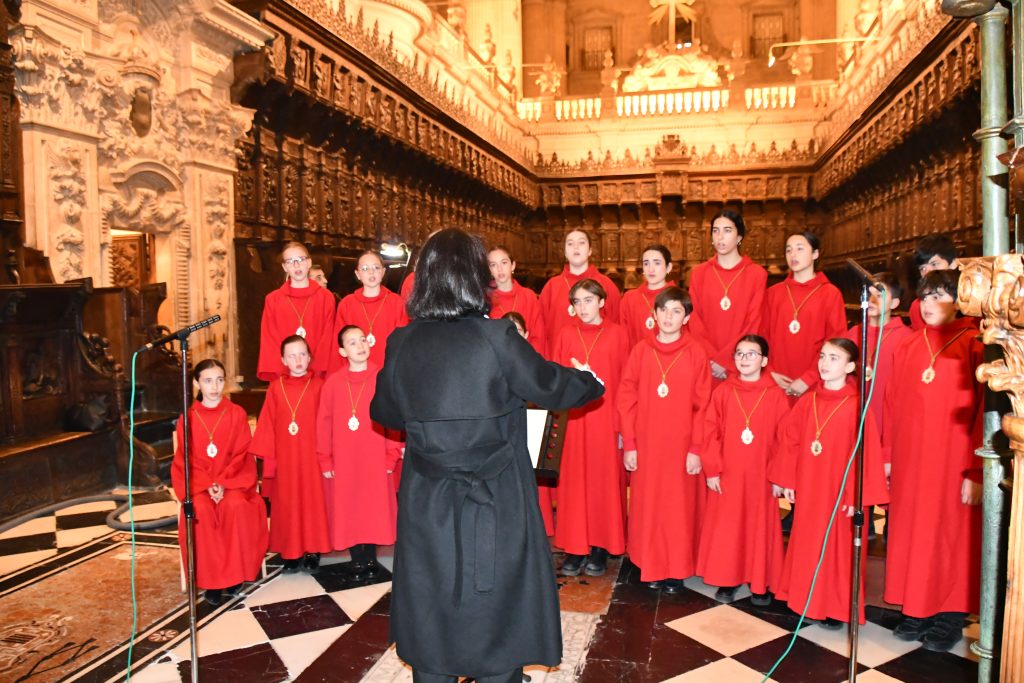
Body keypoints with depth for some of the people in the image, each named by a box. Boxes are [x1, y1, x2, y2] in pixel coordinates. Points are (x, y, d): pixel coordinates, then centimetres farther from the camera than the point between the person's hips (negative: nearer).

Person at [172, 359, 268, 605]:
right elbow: (186, 460, 1)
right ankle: (210, 578, -18)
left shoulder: (237, 414, 1)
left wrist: (223, 483, -16)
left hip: (233, 479, 0)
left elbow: (241, 455, -1)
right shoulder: (187, 418, 2)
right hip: (199, 482, 1)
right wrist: (208, 485, -14)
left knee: (237, 506, -32)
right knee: (201, 510, -30)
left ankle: (234, 572, -16)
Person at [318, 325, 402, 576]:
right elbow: (324, 423, 2)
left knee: (374, 507, 7)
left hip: (375, 458, -1)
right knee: (347, 509, 8)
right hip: (343, 460, 1)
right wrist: (325, 459, 0)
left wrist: (391, 456, -6)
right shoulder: (333, 382, 0)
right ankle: (356, 558, 22)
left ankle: (371, 556, 24)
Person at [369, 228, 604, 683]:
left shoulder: (401, 343, -4)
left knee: (430, 623, 18)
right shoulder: (497, 338, -15)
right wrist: (593, 382, 17)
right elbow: (552, 387, -4)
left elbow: (383, 412, 10)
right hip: (495, 508, -3)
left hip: (426, 508, 4)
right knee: (496, 620, 15)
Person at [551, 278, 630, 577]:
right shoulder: (565, 334, 6)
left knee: (604, 479, 4)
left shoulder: (616, 333, 0)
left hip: (606, 417, -1)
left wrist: (623, 423, -4)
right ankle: (574, 548, 13)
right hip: (573, 418, 2)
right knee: (573, 480, 3)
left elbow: (625, 380, 0)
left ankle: (600, 547, 16)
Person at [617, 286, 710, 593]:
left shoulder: (695, 353, -2)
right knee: (647, 507, 8)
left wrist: (696, 448, -6)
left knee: (680, 507, 5)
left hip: (682, 447, -1)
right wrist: (629, 445, -1)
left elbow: (702, 405, -2)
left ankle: (677, 570, 20)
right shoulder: (640, 350, 1)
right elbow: (626, 399, 2)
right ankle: (651, 567, 22)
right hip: (645, 446, 1)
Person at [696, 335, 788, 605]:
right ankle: (726, 580, 24)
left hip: (761, 478, -1)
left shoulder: (775, 395, -4)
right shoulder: (723, 391, -1)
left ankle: (760, 583, 24)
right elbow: (710, 432, -1)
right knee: (725, 527, 8)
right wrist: (711, 470, -4)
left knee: (760, 527, 8)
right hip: (727, 476, 1)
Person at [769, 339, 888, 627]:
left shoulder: (857, 405, -13)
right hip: (807, 490, 5)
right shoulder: (808, 401, 2)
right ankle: (806, 599, 30)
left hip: (840, 493, -5)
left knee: (838, 549, 6)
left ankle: (836, 608, 21)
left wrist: (856, 495, -13)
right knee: (806, 546, 15)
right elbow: (789, 440, 6)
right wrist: (787, 480, 5)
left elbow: (866, 453, -13)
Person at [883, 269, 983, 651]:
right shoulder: (907, 347, 7)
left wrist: (976, 471, -12)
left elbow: (984, 410, -9)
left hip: (953, 461, -4)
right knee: (912, 531, 10)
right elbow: (893, 405, 9)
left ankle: (950, 617, 20)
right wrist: (887, 455, 6)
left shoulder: (973, 345, -6)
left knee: (952, 534, 6)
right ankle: (917, 610, 24)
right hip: (910, 460, 4)